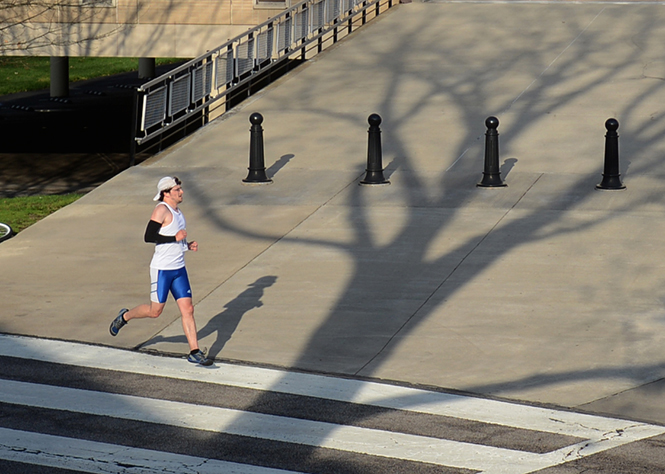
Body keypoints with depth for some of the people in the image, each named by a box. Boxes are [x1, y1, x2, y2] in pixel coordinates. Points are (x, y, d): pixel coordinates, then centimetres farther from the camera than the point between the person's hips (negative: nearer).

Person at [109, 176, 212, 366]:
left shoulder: (177, 211, 12)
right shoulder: (161, 210, -15)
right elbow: (149, 237, -21)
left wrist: (187, 245, 8)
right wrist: (175, 238, -22)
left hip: (179, 269, 8)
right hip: (161, 270, -8)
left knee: (188, 309, 1)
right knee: (155, 311, 3)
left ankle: (195, 352, 2)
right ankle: (125, 316, 29)